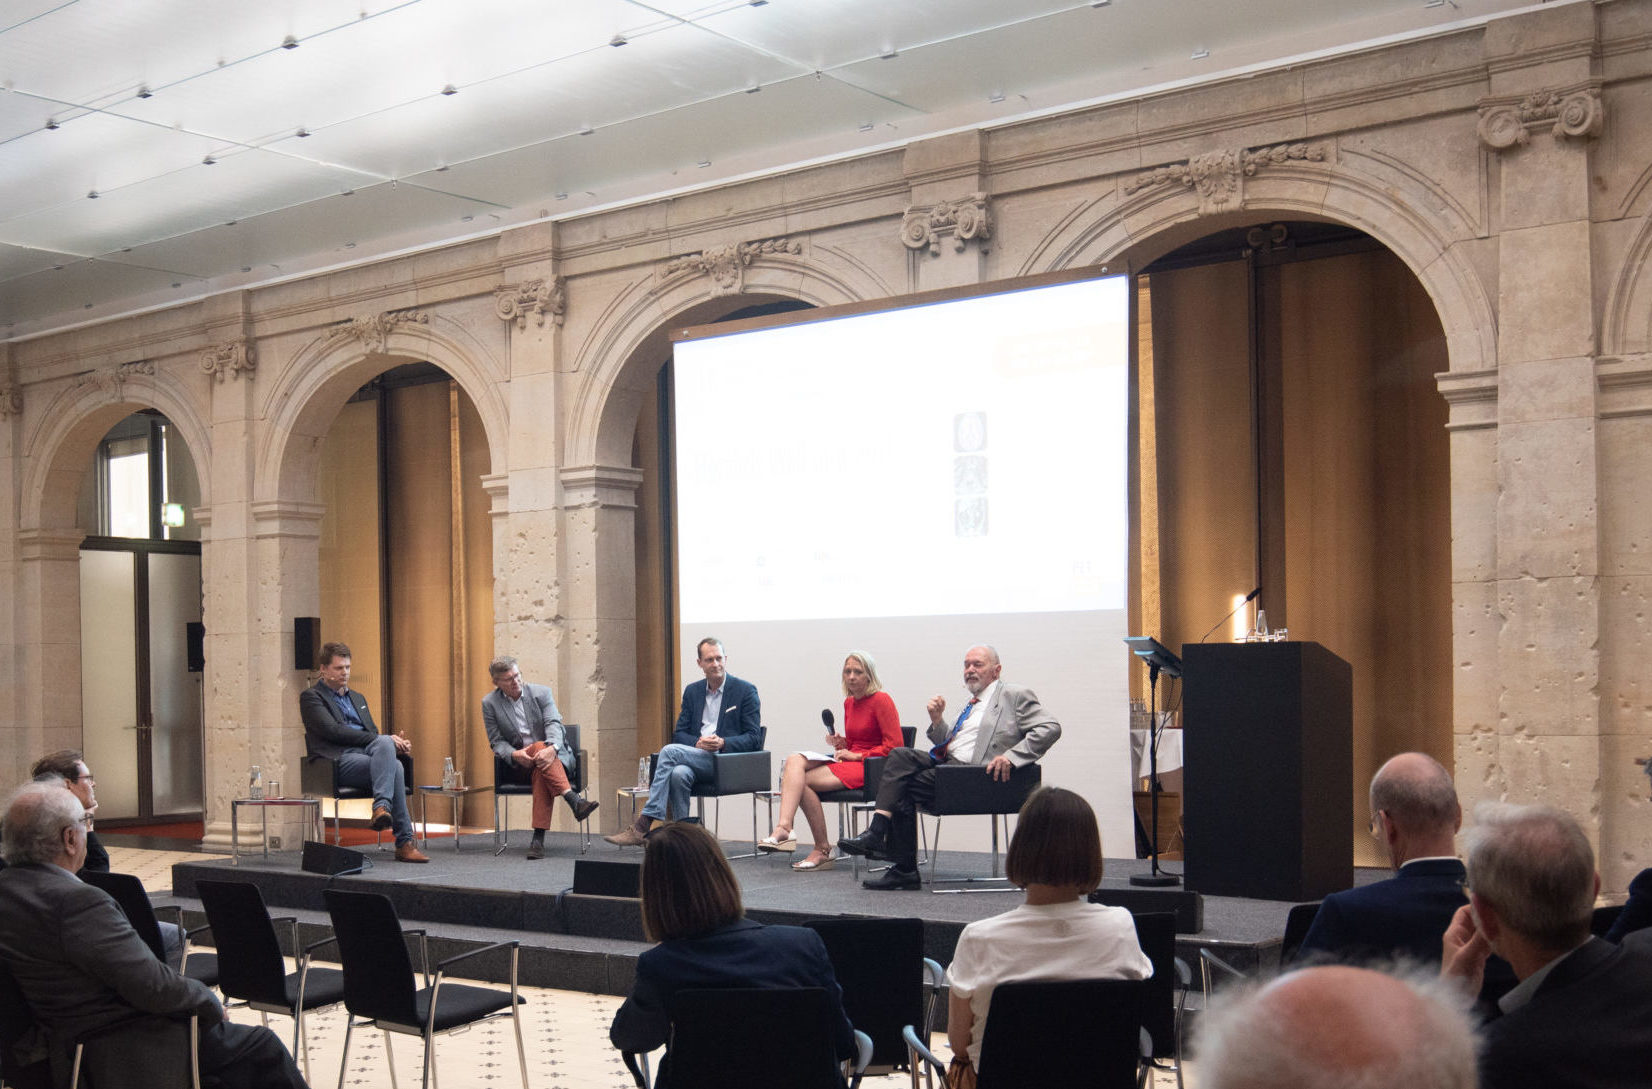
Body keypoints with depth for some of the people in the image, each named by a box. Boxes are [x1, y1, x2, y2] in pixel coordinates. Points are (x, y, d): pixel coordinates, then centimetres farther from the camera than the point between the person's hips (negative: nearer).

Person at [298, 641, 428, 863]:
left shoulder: (357, 698, 30)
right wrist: (385, 739, -15)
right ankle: (404, 842, -35)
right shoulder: (311, 697, 6)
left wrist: (395, 743, -1)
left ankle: (382, 807, -41)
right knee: (394, 767, -32)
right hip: (339, 760, -6)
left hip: (368, 753, 6)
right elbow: (334, 731, -10)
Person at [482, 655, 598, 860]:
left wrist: (552, 748, -34)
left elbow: (554, 724, -11)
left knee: (541, 773, -35)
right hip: (520, 766, -1)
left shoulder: (541, 692, 3)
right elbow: (497, 743, 1)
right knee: (540, 746, -35)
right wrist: (515, 755, -22)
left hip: (556, 757, 1)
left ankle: (538, 838, -45)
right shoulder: (490, 703, 4)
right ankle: (574, 800, -49)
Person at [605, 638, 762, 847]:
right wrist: (698, 743, -8)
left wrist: (722, 743, -17)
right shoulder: (692, 691, 19)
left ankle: (645, 823, -28)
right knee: (679, 773, -33)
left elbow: (754, 738, -1)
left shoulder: (745, 690, 4)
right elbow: (679, 734, 15)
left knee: (670, 751, -26)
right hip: (697, 756, 4)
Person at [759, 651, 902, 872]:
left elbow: (894, 746, -12)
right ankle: (784, 828, -30)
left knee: (803, 781, -21)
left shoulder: (881, 700, -6)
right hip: (848, 762, 8)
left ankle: (822, 850, -17)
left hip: (869, 767, -8)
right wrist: (841, 744, 4)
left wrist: (856, 755, -10)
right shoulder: (849, 702, 18)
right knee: (794, 761, -18)